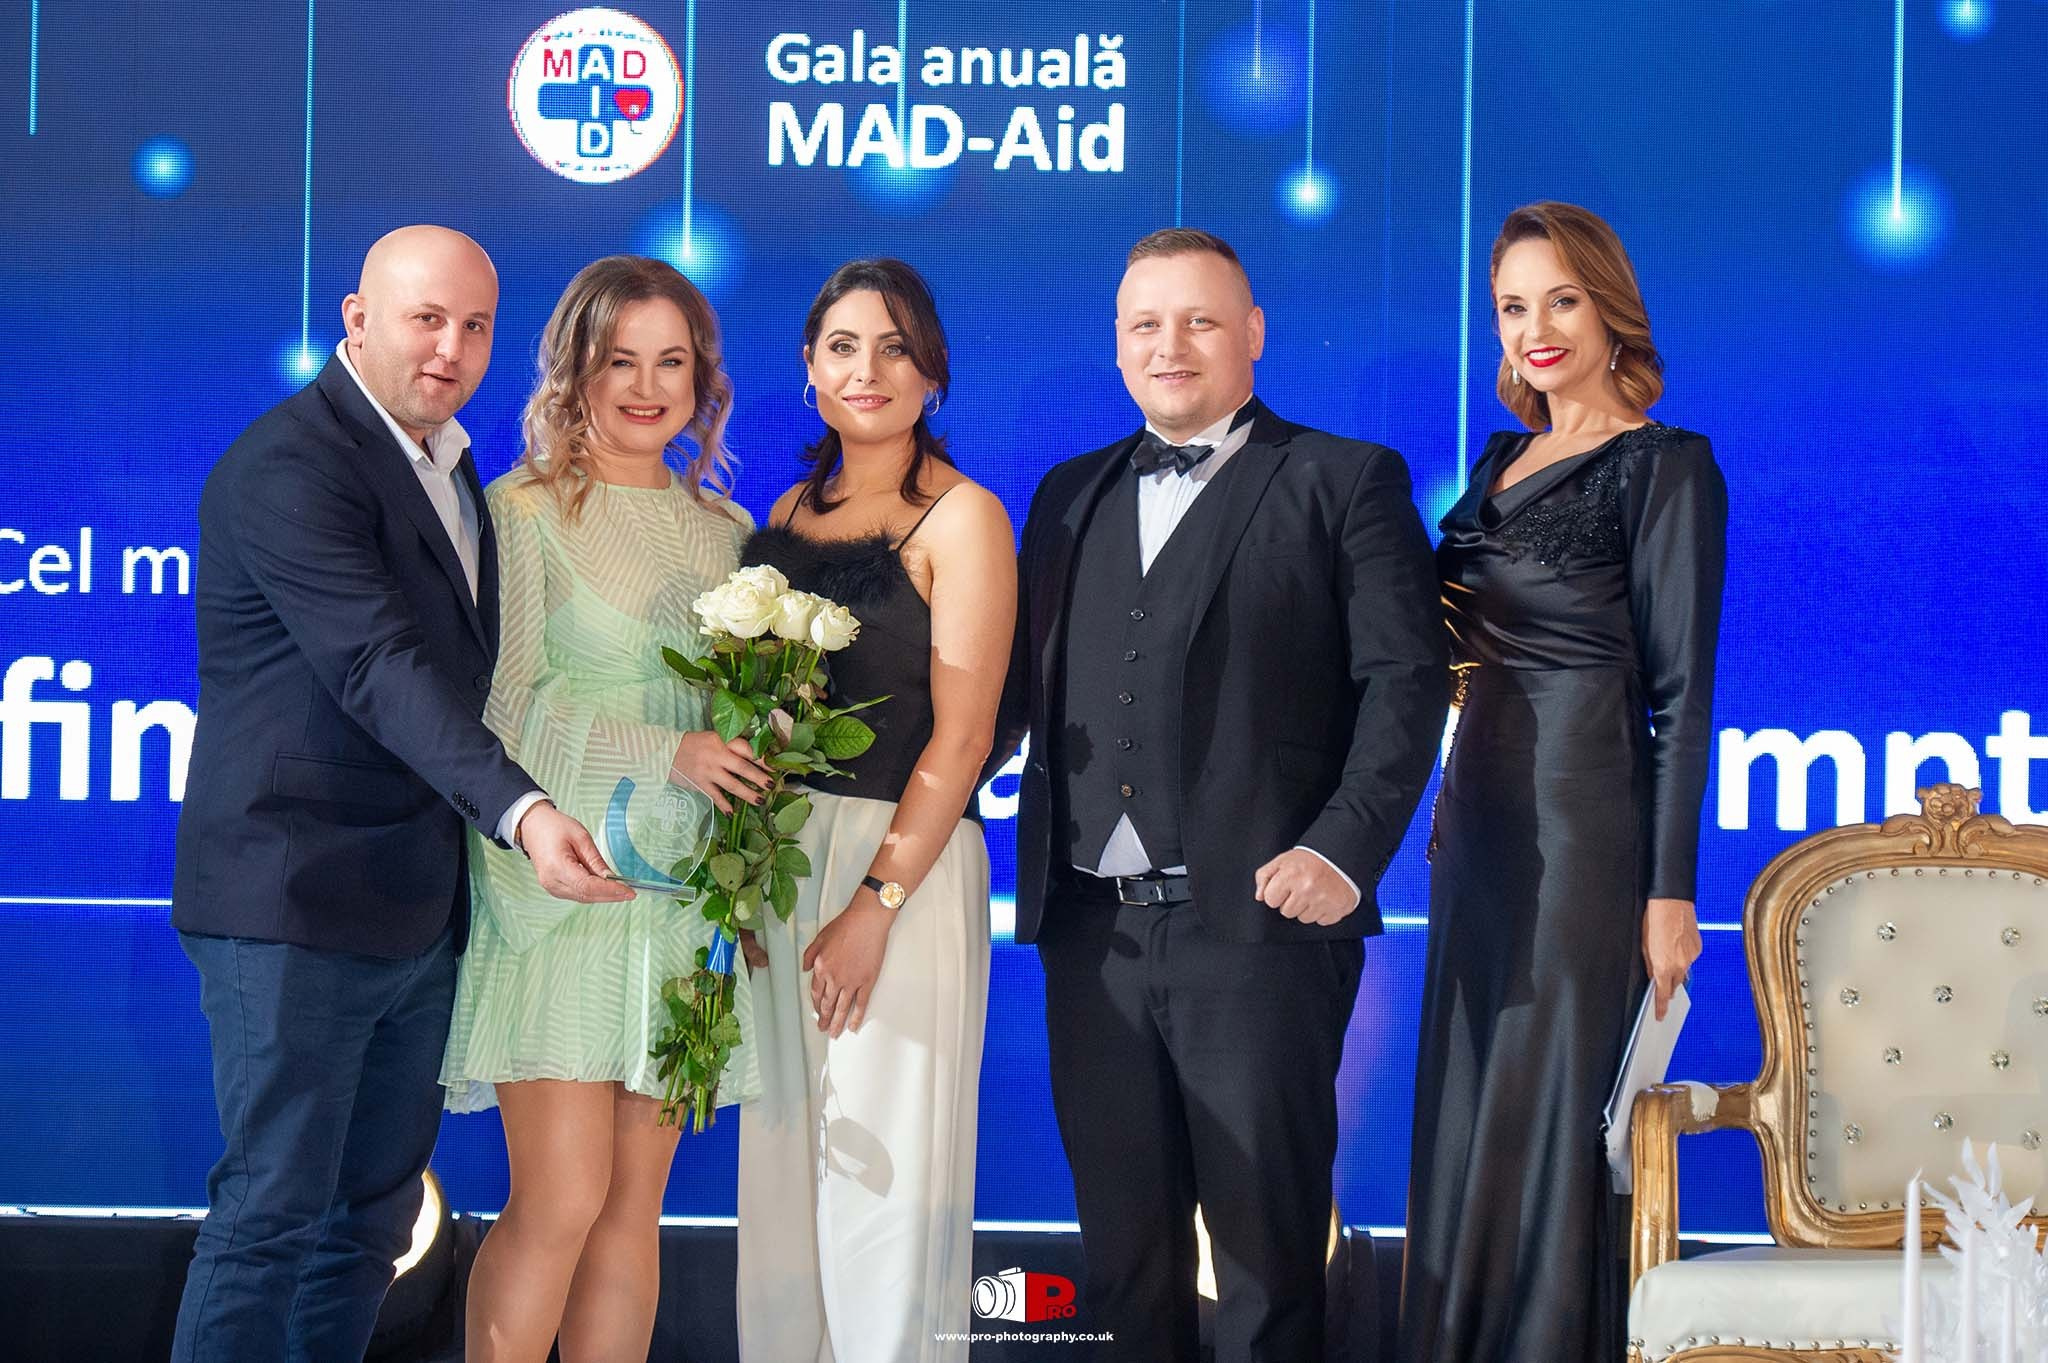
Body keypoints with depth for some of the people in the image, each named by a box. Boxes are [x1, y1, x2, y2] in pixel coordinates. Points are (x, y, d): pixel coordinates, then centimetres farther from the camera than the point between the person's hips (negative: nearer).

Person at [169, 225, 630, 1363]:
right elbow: (378, 668, -26)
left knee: (374, 1215, 13)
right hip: (298, 903, -9)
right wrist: (520, 810, -37)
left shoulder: (449, 465, 15)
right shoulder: (289, 463, -15)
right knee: (276, 1211, -5)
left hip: (420, 913, 9)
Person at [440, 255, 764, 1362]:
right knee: (561, 1197, -11)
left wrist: (759, 750, -2)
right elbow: (501, 708, -7)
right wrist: (663, 753, -15)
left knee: (636, 1202, 4)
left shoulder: (725, 532, 15)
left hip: (683, 888, 5)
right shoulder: (523, 512, 0)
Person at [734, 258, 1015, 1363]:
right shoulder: (789, 515, 14)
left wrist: (877, 902, -17)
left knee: (883, 1169, -4)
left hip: (904, 862, -6)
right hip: (780, 858, 6)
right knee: (781, 1160, 9)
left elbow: (961, 736, -11)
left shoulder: (961, 518, -5)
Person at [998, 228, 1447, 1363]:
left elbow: (1405, 680, -4)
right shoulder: (1071, 496, 19)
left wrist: (1347, 848, -16)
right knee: (1121, 1250, 10)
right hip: (1094, 931, 5)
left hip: (1258, 926, -4)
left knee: (1267, 1248, 0)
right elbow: (1019, 683, 16)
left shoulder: (1344, 482, 3)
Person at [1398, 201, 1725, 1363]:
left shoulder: (1664, 468, -7)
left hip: (1587, 825, -7)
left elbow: (1681, 693, -10)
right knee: (1465, 1114, 11)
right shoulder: (1503, 462, 14)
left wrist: (1671, 890, -14)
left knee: (1550, 1117, -3)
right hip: (1480, 819, 7)